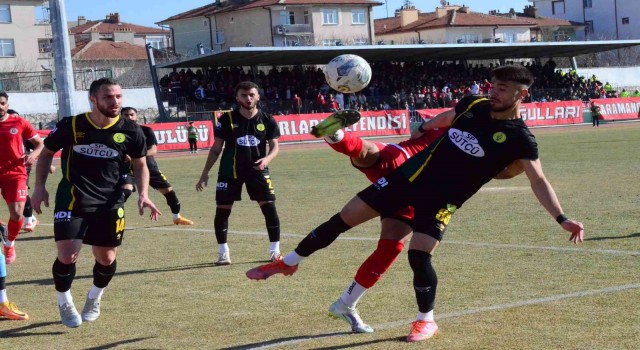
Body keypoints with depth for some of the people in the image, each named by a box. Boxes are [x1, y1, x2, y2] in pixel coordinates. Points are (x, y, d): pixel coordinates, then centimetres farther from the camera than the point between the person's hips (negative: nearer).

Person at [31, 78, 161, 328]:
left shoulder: (130, 131, -6)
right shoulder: (70, 126, -9)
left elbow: (140, 165, 9)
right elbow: (47, 152, 7)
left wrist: (143, 193, -6)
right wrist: (40, 187, -1)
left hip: (110, 203, 2)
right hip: (72, 200, -2)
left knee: (106, 258, 9)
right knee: (67, 255, -13)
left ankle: (94, 299, 41)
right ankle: (64, 303, 16)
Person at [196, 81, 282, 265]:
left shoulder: (267, 120, -3)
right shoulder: (227, 119, -5)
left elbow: (275, 146, 1)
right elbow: (216, 148, 1)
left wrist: (267, 159, -22)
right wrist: (205, 173, -1)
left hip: (257, 169, 0)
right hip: (229, 171, 0)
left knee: (269, 207, -6)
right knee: (222, 210, 0)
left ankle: (275, 250, 7)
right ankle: (223, 252, 15)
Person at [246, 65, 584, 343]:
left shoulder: (519, 137, -14)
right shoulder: (474, 105, 0)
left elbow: (539, 181, -18)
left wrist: (562, 218, -28)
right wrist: (419, 132, 31)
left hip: (442, 198, -4)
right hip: (411, 173, 4)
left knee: (419, 255, -16)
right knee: (344, 218, 4)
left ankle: (426, 320, 13)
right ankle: (289, 262, 21)